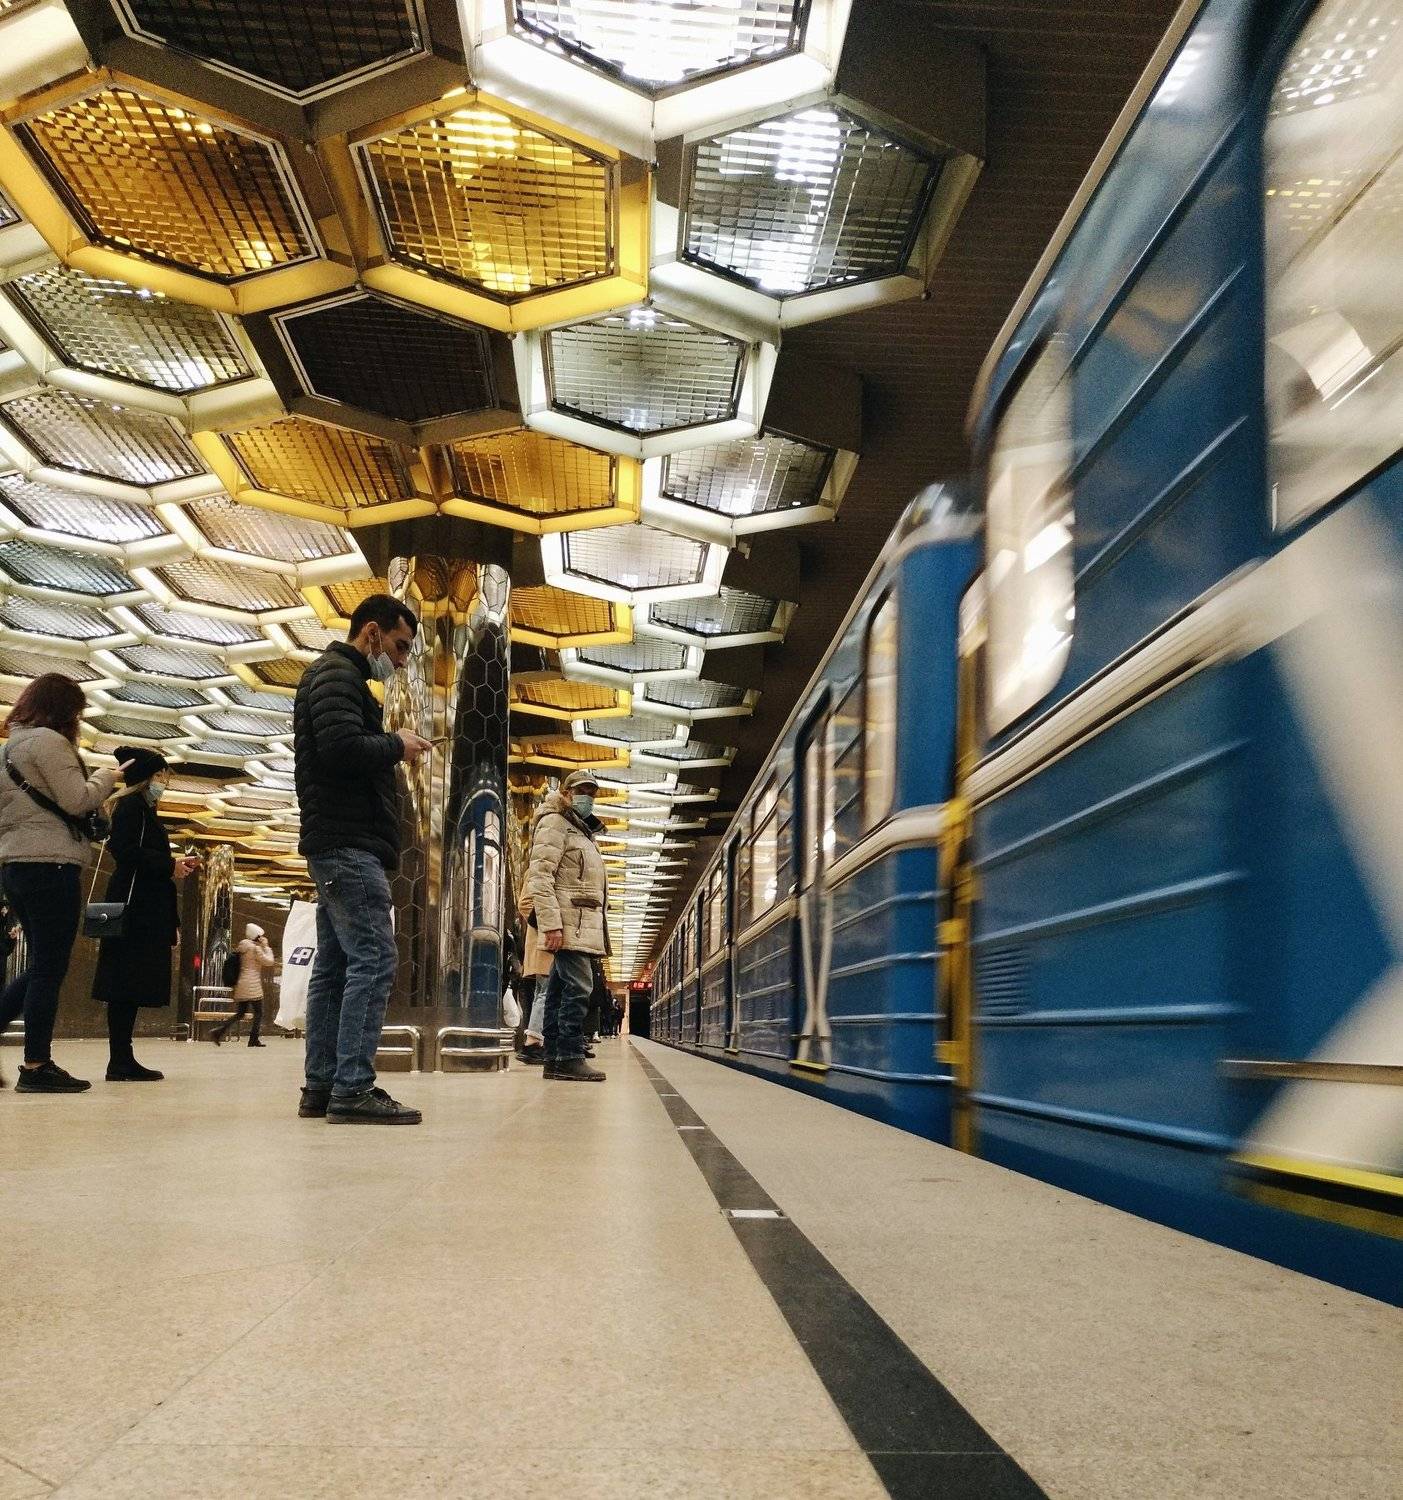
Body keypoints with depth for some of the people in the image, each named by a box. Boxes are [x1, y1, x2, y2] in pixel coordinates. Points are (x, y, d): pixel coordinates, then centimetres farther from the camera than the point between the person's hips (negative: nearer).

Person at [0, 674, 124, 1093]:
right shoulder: (48, 741, -9)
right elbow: (76, 800, -15)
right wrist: (105, 777, 2)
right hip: (50, 863, -9)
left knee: (39, 965, 15)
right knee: (50, 967, -5)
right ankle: (36, 1066, -2)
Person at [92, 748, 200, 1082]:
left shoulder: (144, 810, 23)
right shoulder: (131, 805, -6)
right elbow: (124, 852, -18)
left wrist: (174, 864, 10)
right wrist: (169, 865, -13)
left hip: (146, 910, 10)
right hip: (135, 907, -10)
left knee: (133, 987, 8)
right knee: (128, 985, -9)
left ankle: (122, 1060, 9)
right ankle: (120, 1062, -8)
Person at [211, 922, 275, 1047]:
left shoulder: (242, 948, 14)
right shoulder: (256, 948, -10)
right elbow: (269, 962, -6)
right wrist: (266, 947, 2)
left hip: (241, 985, 8)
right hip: (252, 986, -8)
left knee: (239, 1014, 10)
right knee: (258, 1013, 3)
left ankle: (219, 1031, -6)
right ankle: (253, 1039, 1)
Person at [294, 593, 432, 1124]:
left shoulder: (337, 677, 25)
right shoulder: (337, 673, -7)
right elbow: (343, 748, -23)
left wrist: (391, 751, 9)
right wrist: (397, 745, -8)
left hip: (338, 846, 11)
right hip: (348, 843, -11)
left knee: (334, 966, 9)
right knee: (374, 960, -13)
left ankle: (322, 1087, 11)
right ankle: (352, 1090, -14)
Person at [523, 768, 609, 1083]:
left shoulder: (581, 831, 27)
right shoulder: (555, 823, -2)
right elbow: (539, 875, -13)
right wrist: (551, 923, -22)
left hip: (582, 924, 9)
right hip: (567, 921, -9)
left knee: (559, 990, 7)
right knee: (579, 987, -15)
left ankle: (554, 1059, 7)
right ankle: (570, 1058, -15)